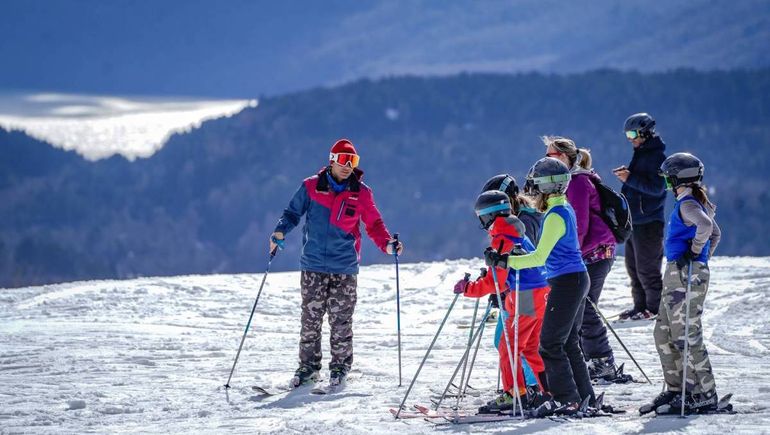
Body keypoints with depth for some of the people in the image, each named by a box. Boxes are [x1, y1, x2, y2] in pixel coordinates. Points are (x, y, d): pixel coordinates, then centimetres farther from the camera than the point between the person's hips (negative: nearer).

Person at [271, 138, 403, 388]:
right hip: (313, 266, 0)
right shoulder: (311, 187, 2)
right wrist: (281, 230, -9)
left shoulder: (361, 193, 3)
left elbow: (373, 224, 8)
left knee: (341, 321, 1)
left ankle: (340, 367, 12)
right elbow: (293, 213, 10)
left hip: (345, 268, 0)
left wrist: (386, 244, -10)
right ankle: (308, 366, 11)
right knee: (310, 318, 2)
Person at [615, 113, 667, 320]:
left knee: (646, 268, -6)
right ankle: (640, 306, 19)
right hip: (635, 218, 10)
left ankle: (654, 308, 2)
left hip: (649, 221, -10)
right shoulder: (641, 153, 16)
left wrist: (630, 178, -23)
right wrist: (626, 174, 6)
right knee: (633, 265, 12)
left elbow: (656, 187, -22)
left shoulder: (656, 156, -13)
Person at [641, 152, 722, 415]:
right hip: (676, 275, 10)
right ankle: (676, 390, 18)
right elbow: (716, 233, 28)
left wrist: (694, 251, -21)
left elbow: (706, 226, -33)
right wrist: (704, 257, 24)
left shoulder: (687, 204, -13)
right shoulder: (697, 203, 17)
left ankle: (705, 396, -7)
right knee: (664, 334, 14)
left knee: (686, 335, -9)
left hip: (686, 274, -10)